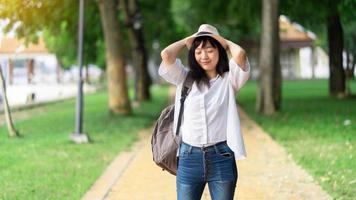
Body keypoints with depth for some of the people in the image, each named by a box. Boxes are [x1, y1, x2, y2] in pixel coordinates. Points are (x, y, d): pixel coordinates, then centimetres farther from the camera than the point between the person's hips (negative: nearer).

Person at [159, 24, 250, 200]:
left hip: (222, 157, -1)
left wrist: (224, 41, 4)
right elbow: (166, 55, -6)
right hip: (189, 158, 2)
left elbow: (240, 54, -16)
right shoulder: (185, 79, 8)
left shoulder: (228, 80, 2)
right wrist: (188, 40, 10)